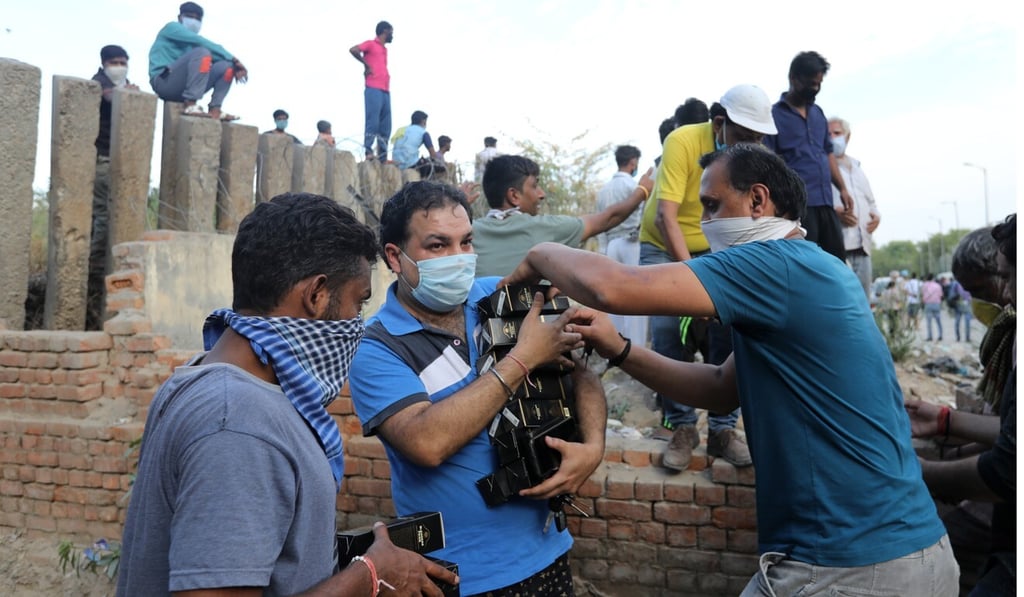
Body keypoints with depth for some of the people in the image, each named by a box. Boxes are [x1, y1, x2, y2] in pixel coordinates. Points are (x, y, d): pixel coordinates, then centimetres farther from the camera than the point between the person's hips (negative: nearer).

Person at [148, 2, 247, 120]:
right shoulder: (172, 27, 5)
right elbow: (200, 41, -10)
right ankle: (191, 106, -37)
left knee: (227, 66, 0)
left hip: (183, 88, 7)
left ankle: (215, 110, -16)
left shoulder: (193, 44, 24)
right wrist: (232, 57, -14)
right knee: (202, 52, -27)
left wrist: (234, 64, -11)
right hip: (164, 82, -7)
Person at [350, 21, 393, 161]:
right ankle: (368, 152, -14)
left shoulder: (385, 49, 25)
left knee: (385, 127, 2)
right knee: (373, 123, -13)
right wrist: (366, 65, -5)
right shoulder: (371, 44, 4)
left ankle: (383, 156, 3)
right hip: (373, 90, -7)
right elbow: (353, 50, -10)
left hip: (386, 91, 7)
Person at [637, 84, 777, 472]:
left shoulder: (753, 154, -10)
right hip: (665, 247, -3)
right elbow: (665, 215, -30)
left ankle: (723, 429, 3)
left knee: (727, 330, -11)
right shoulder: (682, 142, -23)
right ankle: (682, 428, 1)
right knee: (669, 332, -16)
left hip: (717, 250, 3)